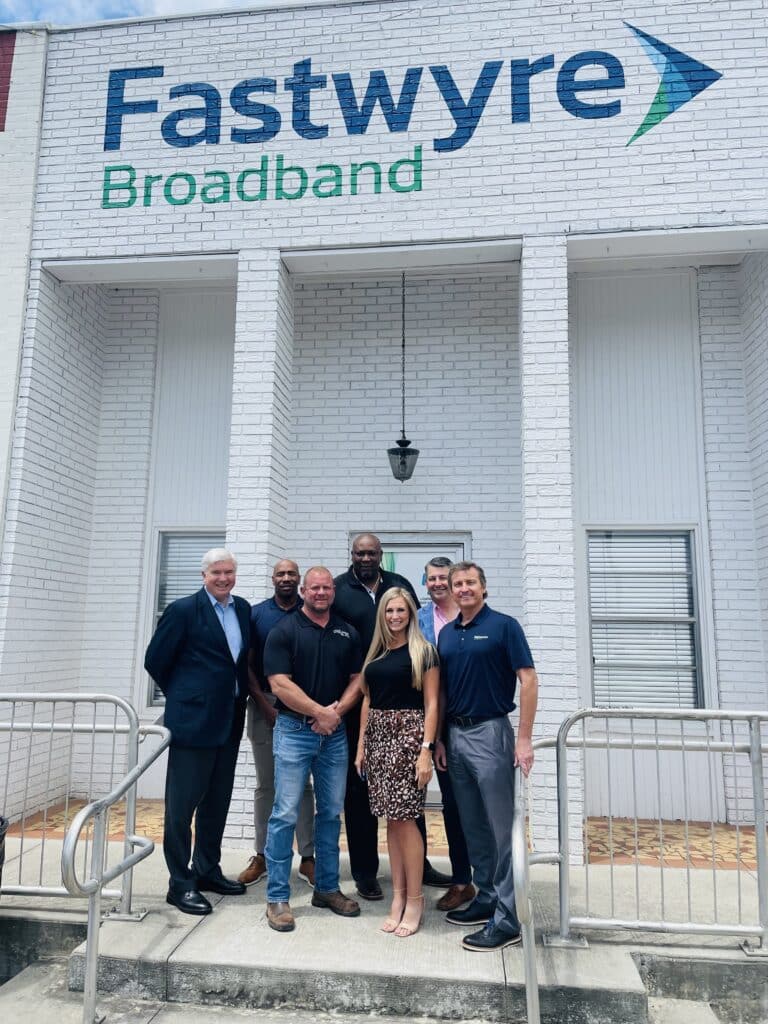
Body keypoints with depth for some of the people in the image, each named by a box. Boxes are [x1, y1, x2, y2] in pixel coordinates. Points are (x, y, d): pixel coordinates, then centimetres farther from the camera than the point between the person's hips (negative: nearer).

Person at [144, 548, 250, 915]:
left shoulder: (243, 609, 8)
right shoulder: (183, 610, -10)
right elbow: (155, 660, -4)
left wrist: (238, 695, 10)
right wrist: (183, 695, 3)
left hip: (229, 721, 6)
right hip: (193, 720, -6)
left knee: (217, 802, 16)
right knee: (182, 804, 3)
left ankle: (207, 870, 31)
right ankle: (180, 883, 15)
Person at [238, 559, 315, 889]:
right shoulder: (256, 614, 3)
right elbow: (246, 664, 2)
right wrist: (265, 704, -6)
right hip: (264, 705, 1)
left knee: (302, 783, 6)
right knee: (265, 784, 9)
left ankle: (307, 857, 14)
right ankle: (261, 856, 19)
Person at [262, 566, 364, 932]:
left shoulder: (348, 633, 8)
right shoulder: (284, 630, -5)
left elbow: (358, 679, 8)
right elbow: (279, 684, -12)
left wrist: (337, 710, -10)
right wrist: (320, 712, -14)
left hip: (335, 733, 4)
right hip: (294, 731, -4)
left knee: (331, 812, 12)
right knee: (285, 814, -2)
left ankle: (327, 888, 26)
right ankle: (277, 896, 10)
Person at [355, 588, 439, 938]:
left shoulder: (423, 652, -3)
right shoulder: (375, 653, 12)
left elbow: (431, 704, -6)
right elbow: (367, 700, 15)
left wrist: (426, 750, -13)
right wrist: (361, 745, 10)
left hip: (408, 735, -5)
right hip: (378, 735, 5)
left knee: (405, 817, -4)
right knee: (391, 818, 9)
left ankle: (415, 899, 10)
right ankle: (398, 896, 18)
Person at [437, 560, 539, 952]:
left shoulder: (504, 626, -8)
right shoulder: (447, 633, 10)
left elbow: (528, 680, -12)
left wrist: (524, 738, -17)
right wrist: (438, 739, 11)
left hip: (490, 732, -6)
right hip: (455, 735, 7)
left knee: (501, 828, 0)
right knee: (472, 827, 15)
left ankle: (506, 920, 8)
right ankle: (485, 899, 28)